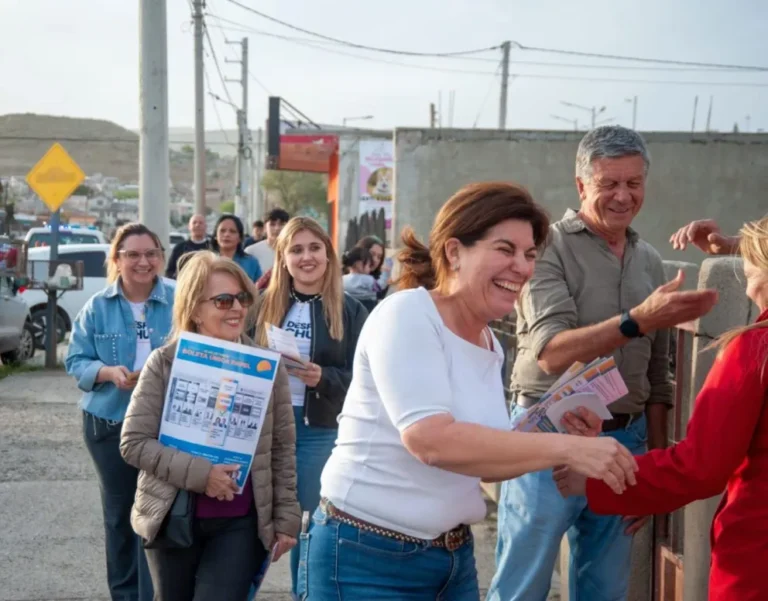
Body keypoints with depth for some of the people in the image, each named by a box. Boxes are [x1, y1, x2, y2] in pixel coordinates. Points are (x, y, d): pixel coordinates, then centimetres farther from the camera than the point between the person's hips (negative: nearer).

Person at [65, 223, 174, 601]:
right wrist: (108, 372, -19)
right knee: (119, 512, 15)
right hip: (108, 423, 2)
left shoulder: (178, 303, -4)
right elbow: (76, 362, 0)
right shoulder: (97, 307, -1)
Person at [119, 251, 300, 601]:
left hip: (241, 522, 0)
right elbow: (133, 442, -9)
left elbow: (282, 450, 2)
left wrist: (286, 518, 0)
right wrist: (198, 473, -19)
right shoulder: (164, 363, -6)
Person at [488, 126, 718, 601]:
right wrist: (637, 320, -32)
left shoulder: (650, 262, 9)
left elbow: (657, 376, 15)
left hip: (626, 441, 5)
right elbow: (552, 352, -20)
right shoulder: (549, 246, -9)